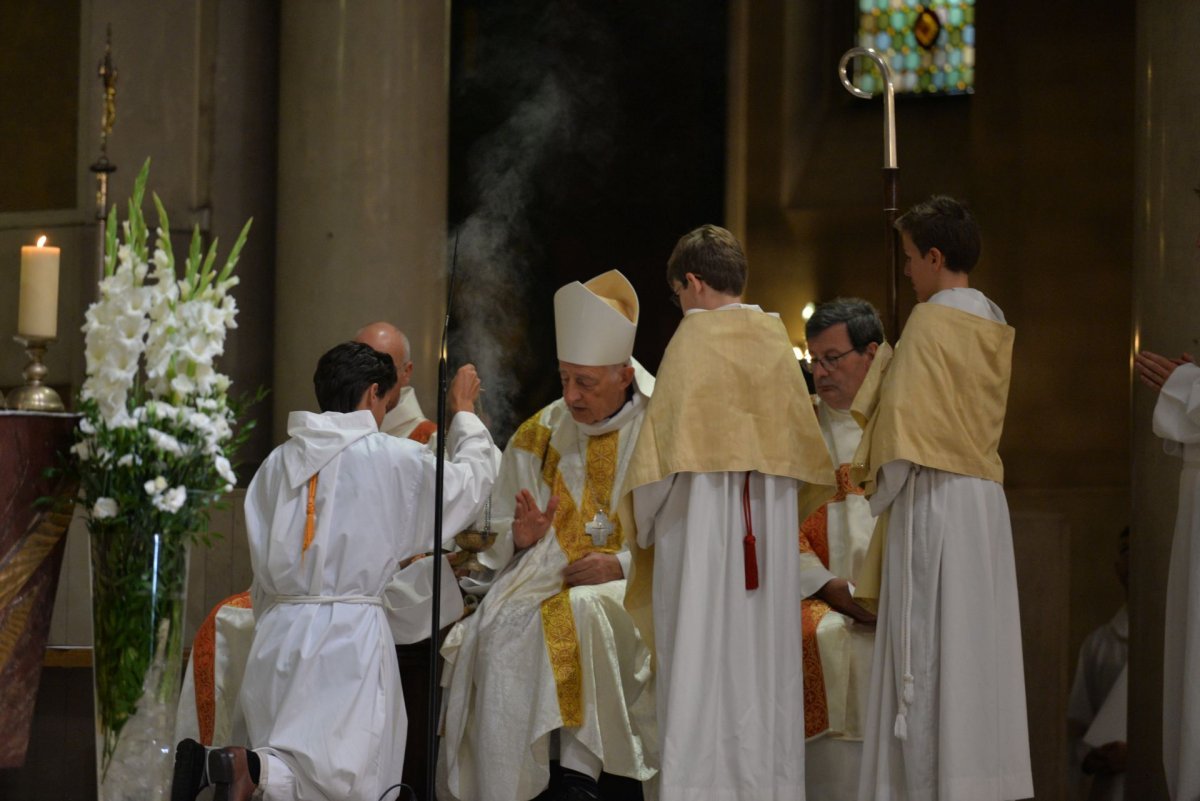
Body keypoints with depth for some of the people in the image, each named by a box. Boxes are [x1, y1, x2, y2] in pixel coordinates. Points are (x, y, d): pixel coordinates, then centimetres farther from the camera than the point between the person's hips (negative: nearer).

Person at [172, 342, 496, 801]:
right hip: (350, 631, -6)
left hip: (280, 630, 6)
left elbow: (263, 572, 12)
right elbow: (471, 482, 14)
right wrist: (464, 412, 29)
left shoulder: (277, 463, 9)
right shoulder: (393, 459, -4)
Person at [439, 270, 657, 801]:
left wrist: (622, 563, -14)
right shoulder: (538, 437, 13)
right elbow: (499, 536, 18)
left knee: (578, 615, -36)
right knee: (504, 623, -30)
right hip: (549, 577, 3)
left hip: (635, 581, -3)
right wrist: (523, 536, -6)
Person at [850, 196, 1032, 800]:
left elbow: (905, 421, -15)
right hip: (985, 500, 8)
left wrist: (880, 492, -1)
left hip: (932, 500, -8)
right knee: (976, 644, 9)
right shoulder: (994, 327, 13)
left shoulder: (929, 321, -11)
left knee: (925, 645, -6)